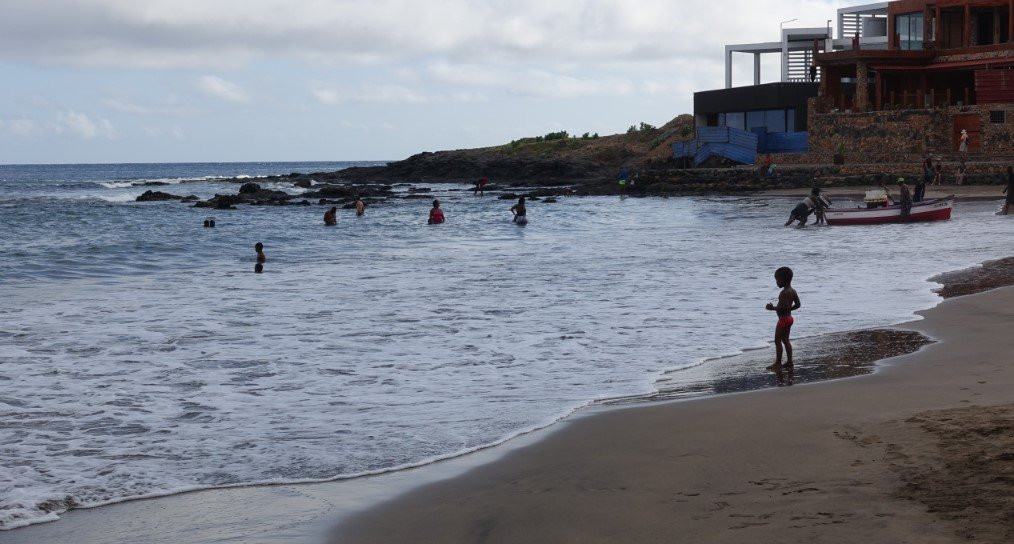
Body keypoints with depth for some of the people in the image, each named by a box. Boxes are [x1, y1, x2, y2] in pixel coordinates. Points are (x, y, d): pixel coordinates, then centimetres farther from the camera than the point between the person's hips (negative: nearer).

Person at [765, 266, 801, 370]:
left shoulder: (784, 293, -22)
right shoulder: (793, 291, 7)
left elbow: (785, 307, -29)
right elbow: (798, 304, 12)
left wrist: (773, 308, -20)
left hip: (783, 319, -10)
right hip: (789, 317, 10)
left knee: (778, 340, -1)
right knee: (785, 340, 16)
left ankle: (778, 363, 1)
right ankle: (789, 361, 18)